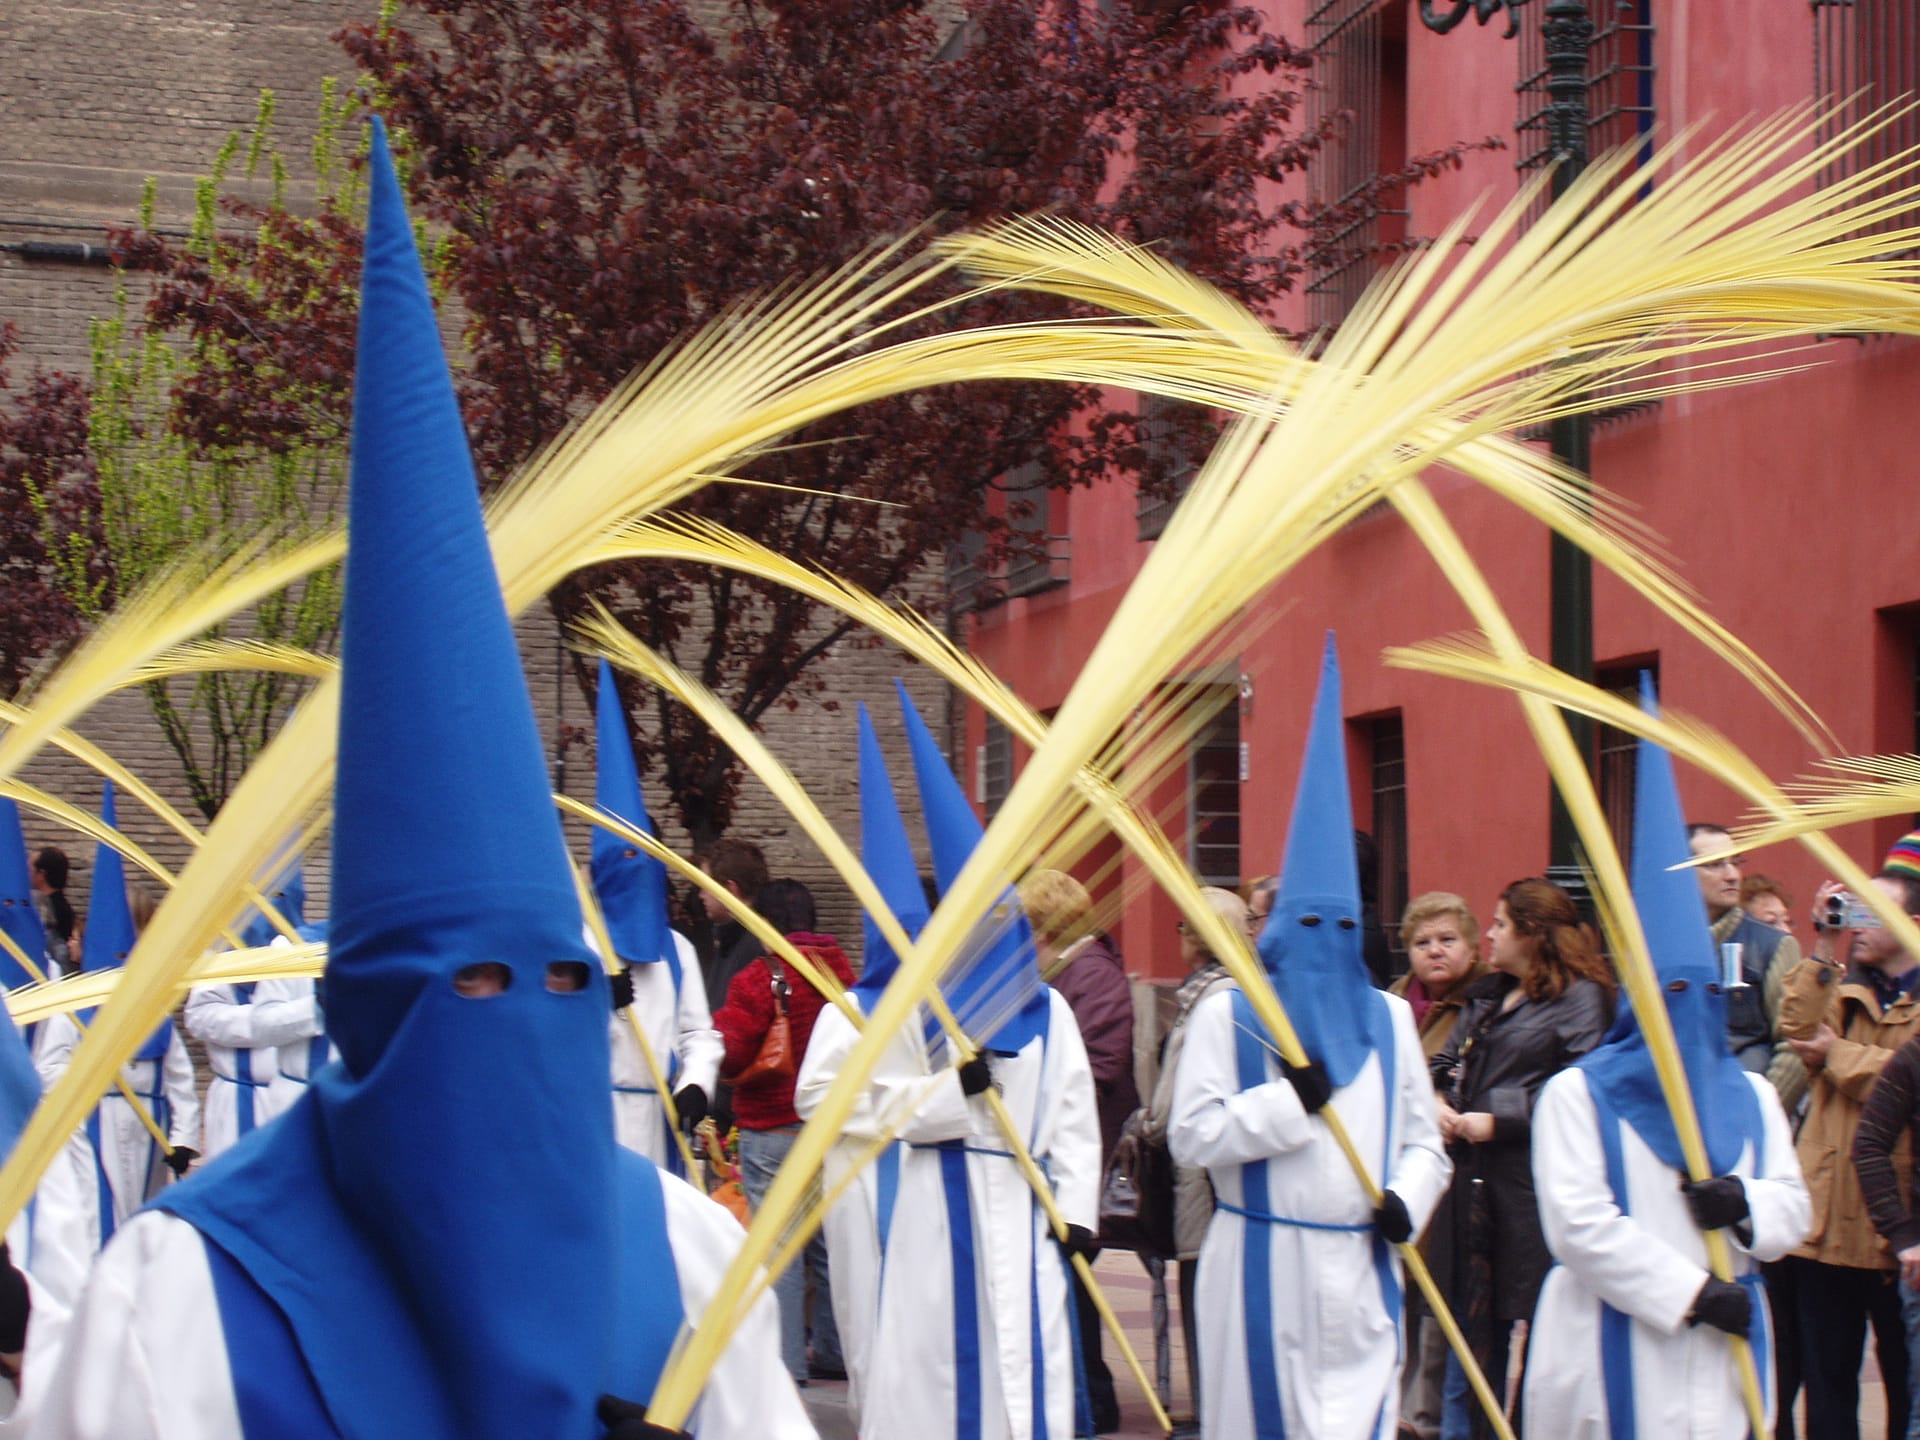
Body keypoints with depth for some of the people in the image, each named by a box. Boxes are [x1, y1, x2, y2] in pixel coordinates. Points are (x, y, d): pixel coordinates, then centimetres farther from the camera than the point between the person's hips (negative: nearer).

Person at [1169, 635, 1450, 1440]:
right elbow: (1191, 1135, -7)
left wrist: (1406, 1199, -8)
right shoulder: (1227, 1014, 0)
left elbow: (1421, 1138, 12)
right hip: (1260, 1269, -3)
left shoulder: (1388, 1018, 11)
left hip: (1360, 1271, 3)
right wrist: (1287, 1099, -16)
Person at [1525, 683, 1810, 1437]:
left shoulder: (1750, 1095, 15)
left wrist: (1746, 1203, -13)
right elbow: (1579, 1225, -12)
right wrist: (1691, 1290, -16)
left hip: (1721, 1360, 4)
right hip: (1612, 1359, -4)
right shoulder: (1577, 1094, -2)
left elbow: (1794, 1209, 11)